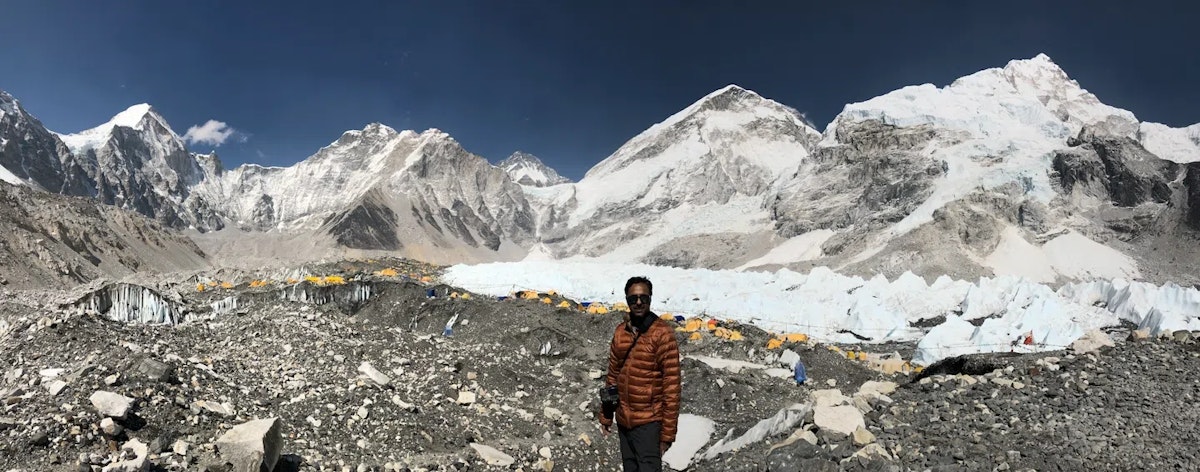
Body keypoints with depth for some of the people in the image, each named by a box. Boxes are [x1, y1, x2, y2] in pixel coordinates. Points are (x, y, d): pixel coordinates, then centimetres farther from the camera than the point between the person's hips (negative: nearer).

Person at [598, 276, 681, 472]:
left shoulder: (662, 334, -12)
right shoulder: (620, 332, 5)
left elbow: (671, 385, -12)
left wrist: (668, 431, -13)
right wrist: (605, 416, 13)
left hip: (648, 422, -5)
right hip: (623, 420, 6)